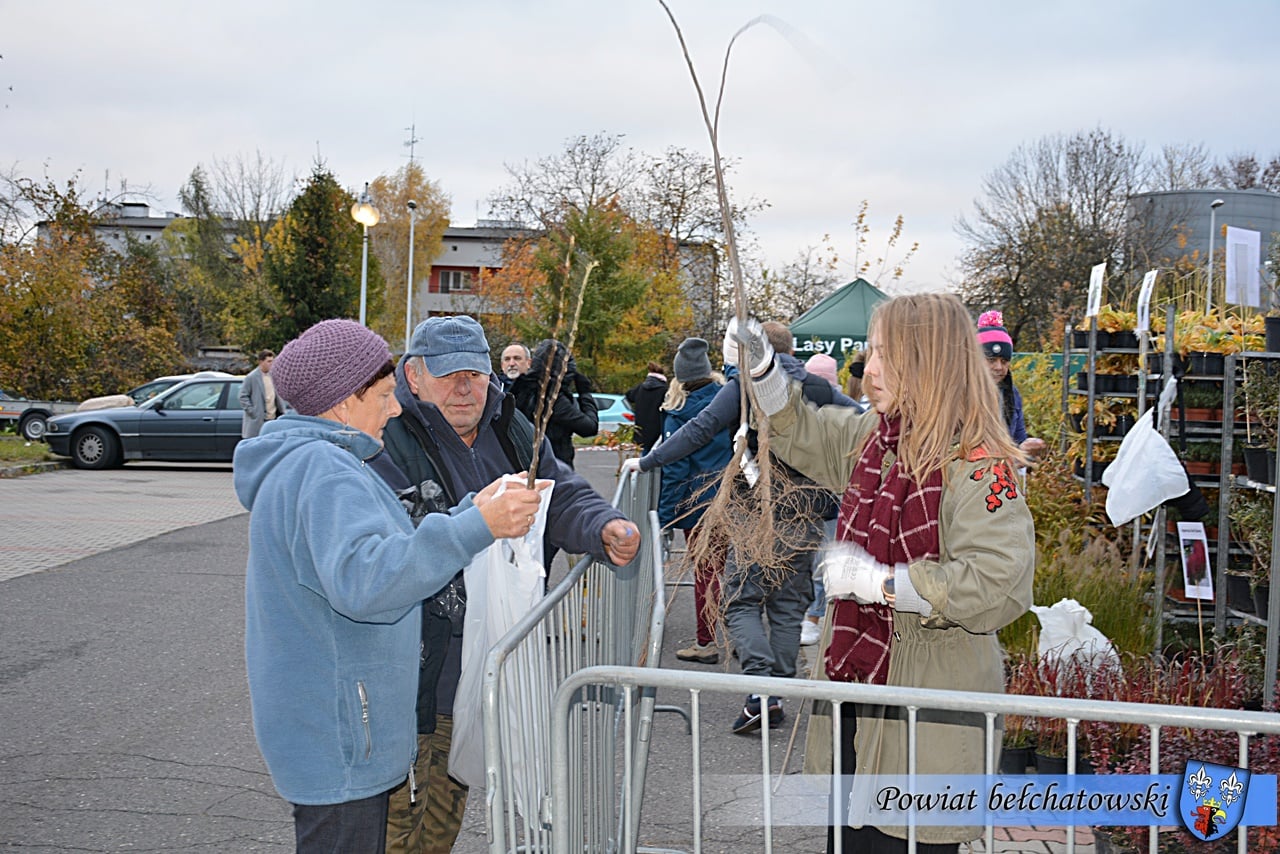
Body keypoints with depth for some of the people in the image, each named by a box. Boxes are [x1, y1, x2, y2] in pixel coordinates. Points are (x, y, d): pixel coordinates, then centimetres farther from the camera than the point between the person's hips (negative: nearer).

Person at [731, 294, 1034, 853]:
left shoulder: (980, 465, -20)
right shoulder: (875, 438, 6)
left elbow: (996, 583, -30)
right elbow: (803, 436, 25)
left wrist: (878, 581, -25)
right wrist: (762, 368, 13)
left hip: (929, 708, -8)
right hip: (859, 681, 8)